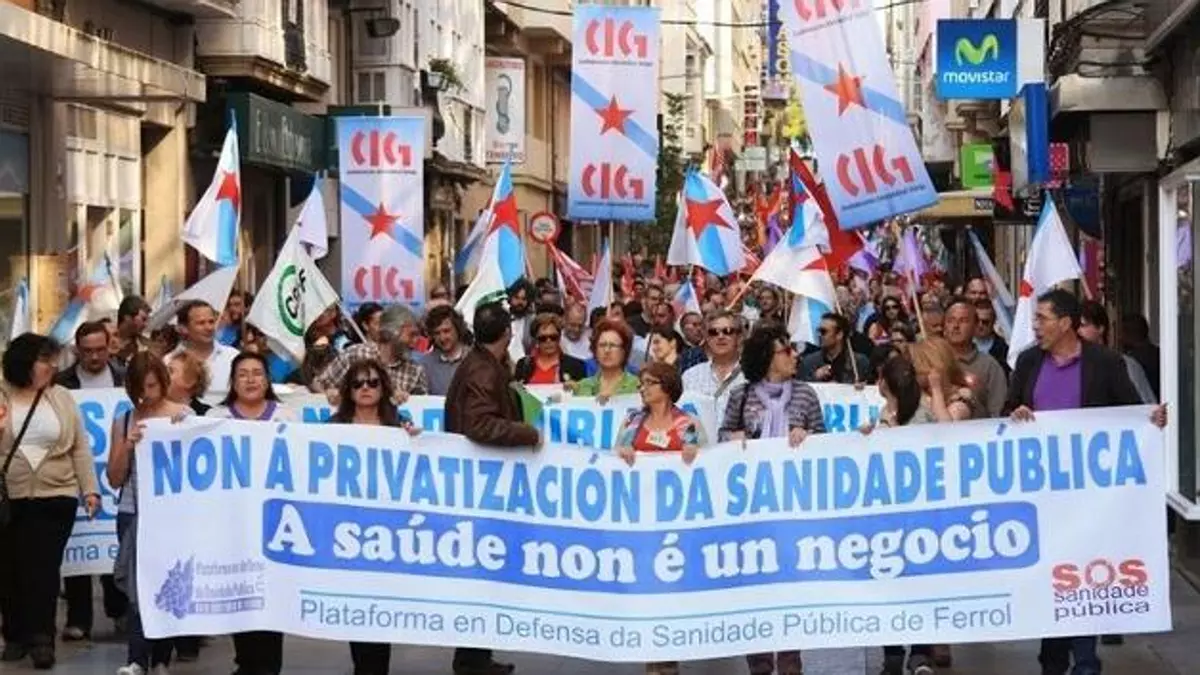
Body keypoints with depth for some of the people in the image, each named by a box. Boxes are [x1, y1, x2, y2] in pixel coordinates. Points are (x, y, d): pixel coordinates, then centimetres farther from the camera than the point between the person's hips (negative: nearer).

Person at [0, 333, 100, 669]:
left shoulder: (62, 398, 8)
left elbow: (80, 448, 7)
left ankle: (42, 638, -4)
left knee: (44, 569, -5)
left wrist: (90, 489, 2)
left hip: (55, 497, 0)